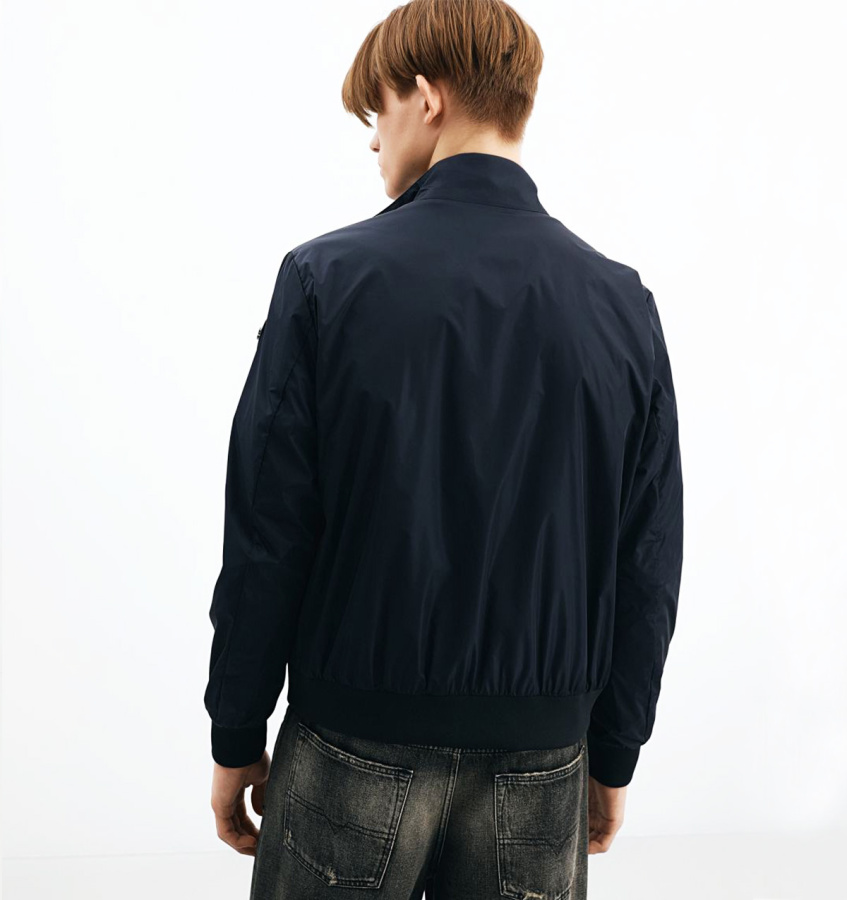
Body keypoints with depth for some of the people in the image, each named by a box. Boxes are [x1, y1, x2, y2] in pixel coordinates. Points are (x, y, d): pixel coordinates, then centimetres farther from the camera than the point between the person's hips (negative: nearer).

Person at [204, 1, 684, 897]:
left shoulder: (327, 278, -12)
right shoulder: (623, 302, -3)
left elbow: (264, 543, -10)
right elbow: (649, 571, 0)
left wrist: (237, 739, 3)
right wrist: (613, 756, 11)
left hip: (357, 742, -2)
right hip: (540, 757, 3)